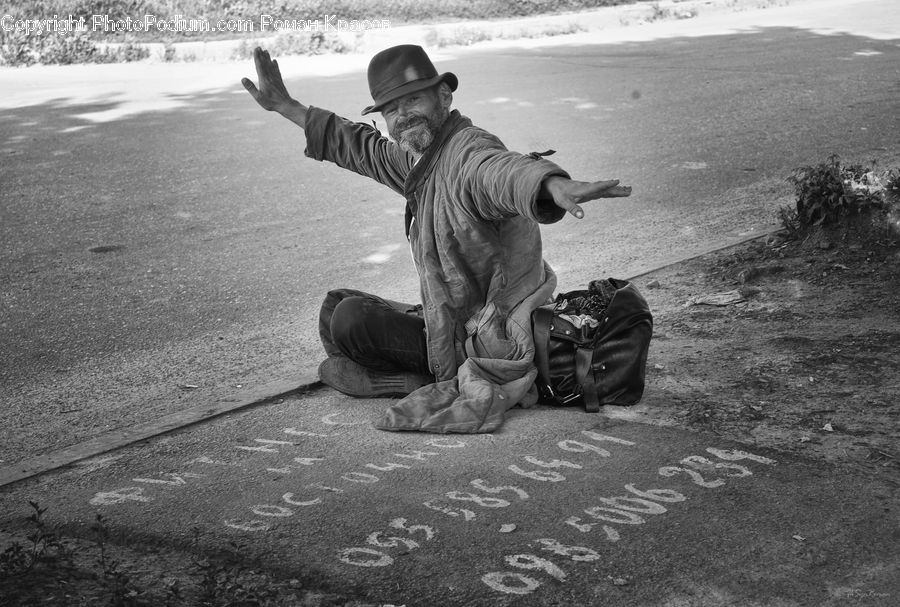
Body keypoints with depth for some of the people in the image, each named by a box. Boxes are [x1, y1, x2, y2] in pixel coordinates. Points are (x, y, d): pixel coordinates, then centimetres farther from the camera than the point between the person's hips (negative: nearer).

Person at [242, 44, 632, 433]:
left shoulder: (468, 150, -23)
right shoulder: (414, 159, 7)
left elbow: (507, 171, -47)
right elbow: (356, 144, 27)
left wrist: (558, 187, -70)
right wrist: (284, 106, 31)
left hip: (492, 343, -10)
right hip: (446, 324, 10)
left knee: (351, 318, -19)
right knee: (337, 305, 19)